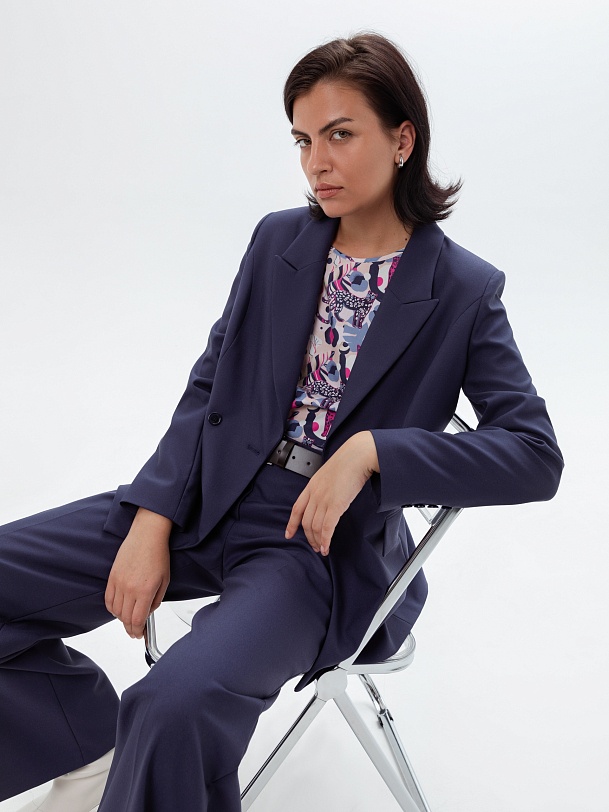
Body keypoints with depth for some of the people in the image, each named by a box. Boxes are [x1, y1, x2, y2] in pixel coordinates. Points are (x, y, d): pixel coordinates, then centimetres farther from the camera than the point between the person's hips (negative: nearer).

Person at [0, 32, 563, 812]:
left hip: (322, 542, -4)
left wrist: (372, 450, -21)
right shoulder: (277, 241, 7)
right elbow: (209, 387, 6)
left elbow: (536, 456, -9)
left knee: (177, 704, -32)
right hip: (206, 498, 5)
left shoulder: (462, 291, -4)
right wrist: (152, 521, -8)